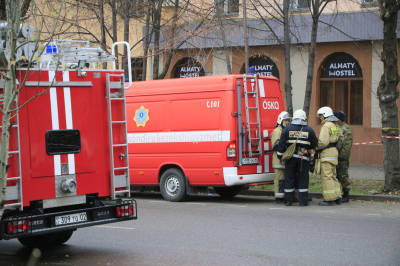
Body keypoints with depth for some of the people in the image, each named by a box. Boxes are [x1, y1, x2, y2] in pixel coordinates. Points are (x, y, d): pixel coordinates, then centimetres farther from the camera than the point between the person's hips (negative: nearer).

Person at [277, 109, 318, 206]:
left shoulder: (287, 129, 1)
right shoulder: (309, 130, 2)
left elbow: (281, 144, -1)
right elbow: (314, 145, 7)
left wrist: (280, 156, 6)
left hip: (290, 157, 1)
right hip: (303, 158, -1)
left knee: (289, 178, 6)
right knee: (303, 179, 3)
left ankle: (288, 200, 8)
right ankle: (303, 201, 2)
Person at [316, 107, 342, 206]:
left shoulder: (326, 126, -13)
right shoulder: (335, 126, 17)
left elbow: (323, 142, -22)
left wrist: (316, 147, -4)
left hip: (327, 153, -10)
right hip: (334, 151, 10)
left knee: (326, 176, -7)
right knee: (333, 175, 15)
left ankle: (329, 199, -8)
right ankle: (337, 197, 18)